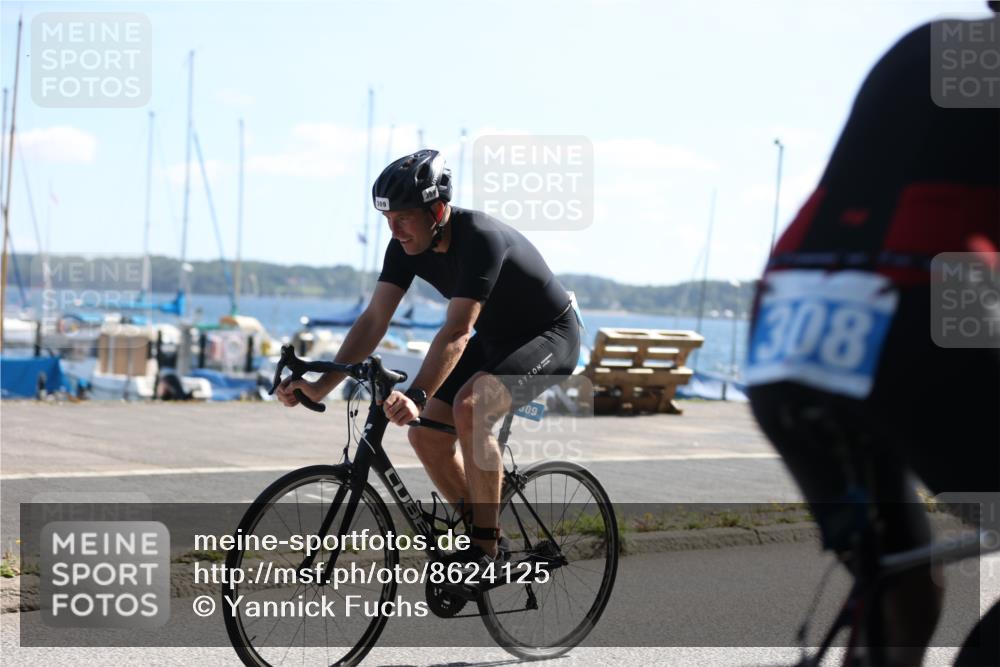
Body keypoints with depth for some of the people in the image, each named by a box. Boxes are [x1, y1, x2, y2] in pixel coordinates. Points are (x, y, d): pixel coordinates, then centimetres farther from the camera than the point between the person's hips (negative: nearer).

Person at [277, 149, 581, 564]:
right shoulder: (407, 245, -11)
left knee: (470, 406, -32)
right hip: (494, 339, 8)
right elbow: (374, 320, -13)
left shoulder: (481, 238, -33)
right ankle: (479, 533, 17)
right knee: (426, 436, -3)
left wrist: (416, 398, -53)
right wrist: (320, 386, -23)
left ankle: (485, 548, -21)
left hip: (550, 337, -8)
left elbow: (456, 332, -41)